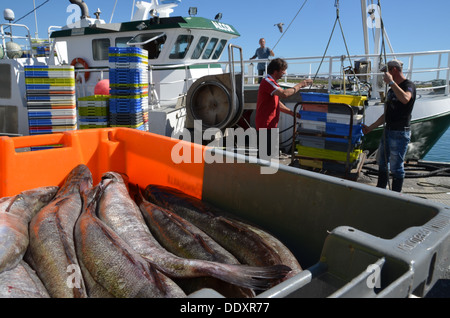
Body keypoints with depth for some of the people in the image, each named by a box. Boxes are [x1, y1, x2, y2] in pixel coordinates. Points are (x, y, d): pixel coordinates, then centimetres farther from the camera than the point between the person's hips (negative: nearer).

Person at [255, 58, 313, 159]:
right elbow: (284, 94, -29)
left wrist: (292, 113, 13)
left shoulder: (271, 82, 19)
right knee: (265, 154, -6)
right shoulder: (267, 82, -15)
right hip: (265, 125, -10)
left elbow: (277, 104, 21)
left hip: (270, 125, 10)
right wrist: (300, 85, -16)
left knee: (271, 153, 15)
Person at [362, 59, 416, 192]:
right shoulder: (392, 90, 16)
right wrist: (370, 128, 19)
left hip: (400, 133, -9)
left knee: (396, 167, -2)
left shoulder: (409, 85, -10)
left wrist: (391, 82, -30)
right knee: (382, 163, 16)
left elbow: (405, 99, -36)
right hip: (388, 130, 9)